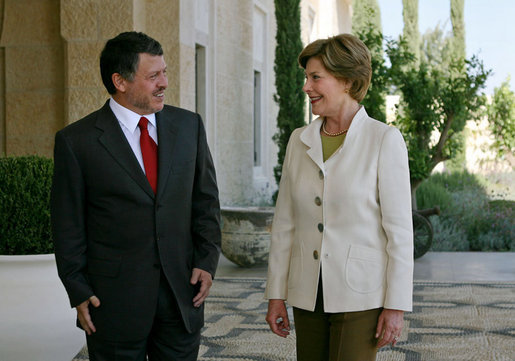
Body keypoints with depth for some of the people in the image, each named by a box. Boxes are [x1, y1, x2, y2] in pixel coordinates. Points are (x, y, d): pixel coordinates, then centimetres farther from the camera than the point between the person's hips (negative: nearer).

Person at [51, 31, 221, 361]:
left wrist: (207, 260, 1)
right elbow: (68, 226, -2)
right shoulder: (76, 141, -5)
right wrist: (79, 293, -4)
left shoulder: (189, 126, 5)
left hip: (183, 292, 3)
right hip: (115, 297, -3)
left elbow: (206, 199, 11)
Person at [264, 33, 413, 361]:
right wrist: (276, 295, 7)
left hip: (360, 297, -5)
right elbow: (285, 223, 9)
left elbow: (399, 229, -8)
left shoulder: (384, 140, -7)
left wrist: (396, 306, -10)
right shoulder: (300, 141, 7)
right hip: (309, 296, 5)